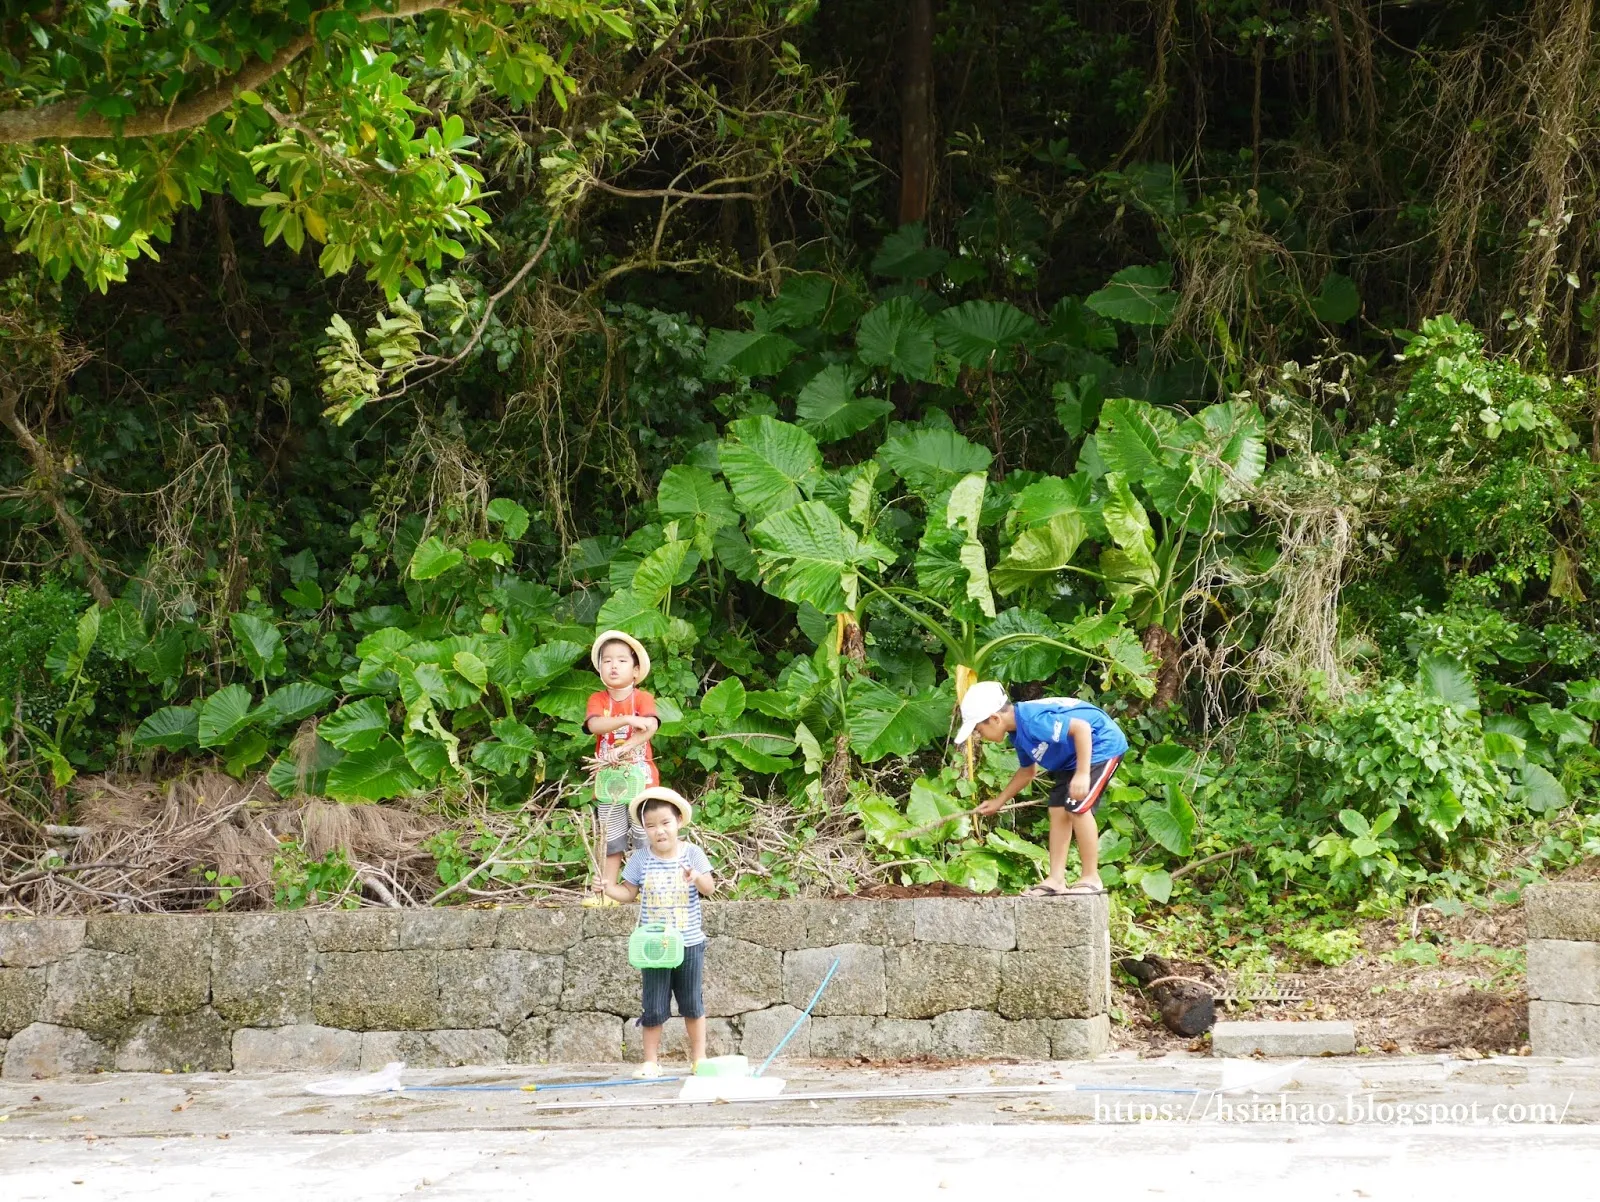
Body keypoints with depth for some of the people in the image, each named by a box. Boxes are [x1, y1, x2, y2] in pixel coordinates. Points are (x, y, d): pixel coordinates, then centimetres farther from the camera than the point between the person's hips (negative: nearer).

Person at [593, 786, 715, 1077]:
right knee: (654, 1006, 2)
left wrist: (697, 878, -28)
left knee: (692, 1003, 10)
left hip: (689, 943, 0)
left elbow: (710, 889, -7)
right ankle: (650, 1061, 11)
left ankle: (699, 1057, 21)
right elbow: (629, 892, 3)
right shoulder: (641, 859, -1)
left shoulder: (691, 854, -3)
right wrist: (608, 889, -15)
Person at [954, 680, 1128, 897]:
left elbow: (1081, 727, -34)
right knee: (1058, 810, 4)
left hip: (1102, 744, -10)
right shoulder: (1018, 732, 2)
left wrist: (1083, 773, -36)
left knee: (1077, 806, -18)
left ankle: (1091, 879, -11)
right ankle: (1056, 880, 5)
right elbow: (1027, 771, 19)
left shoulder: (1033, 721, -30)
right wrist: (999, 801, 22)